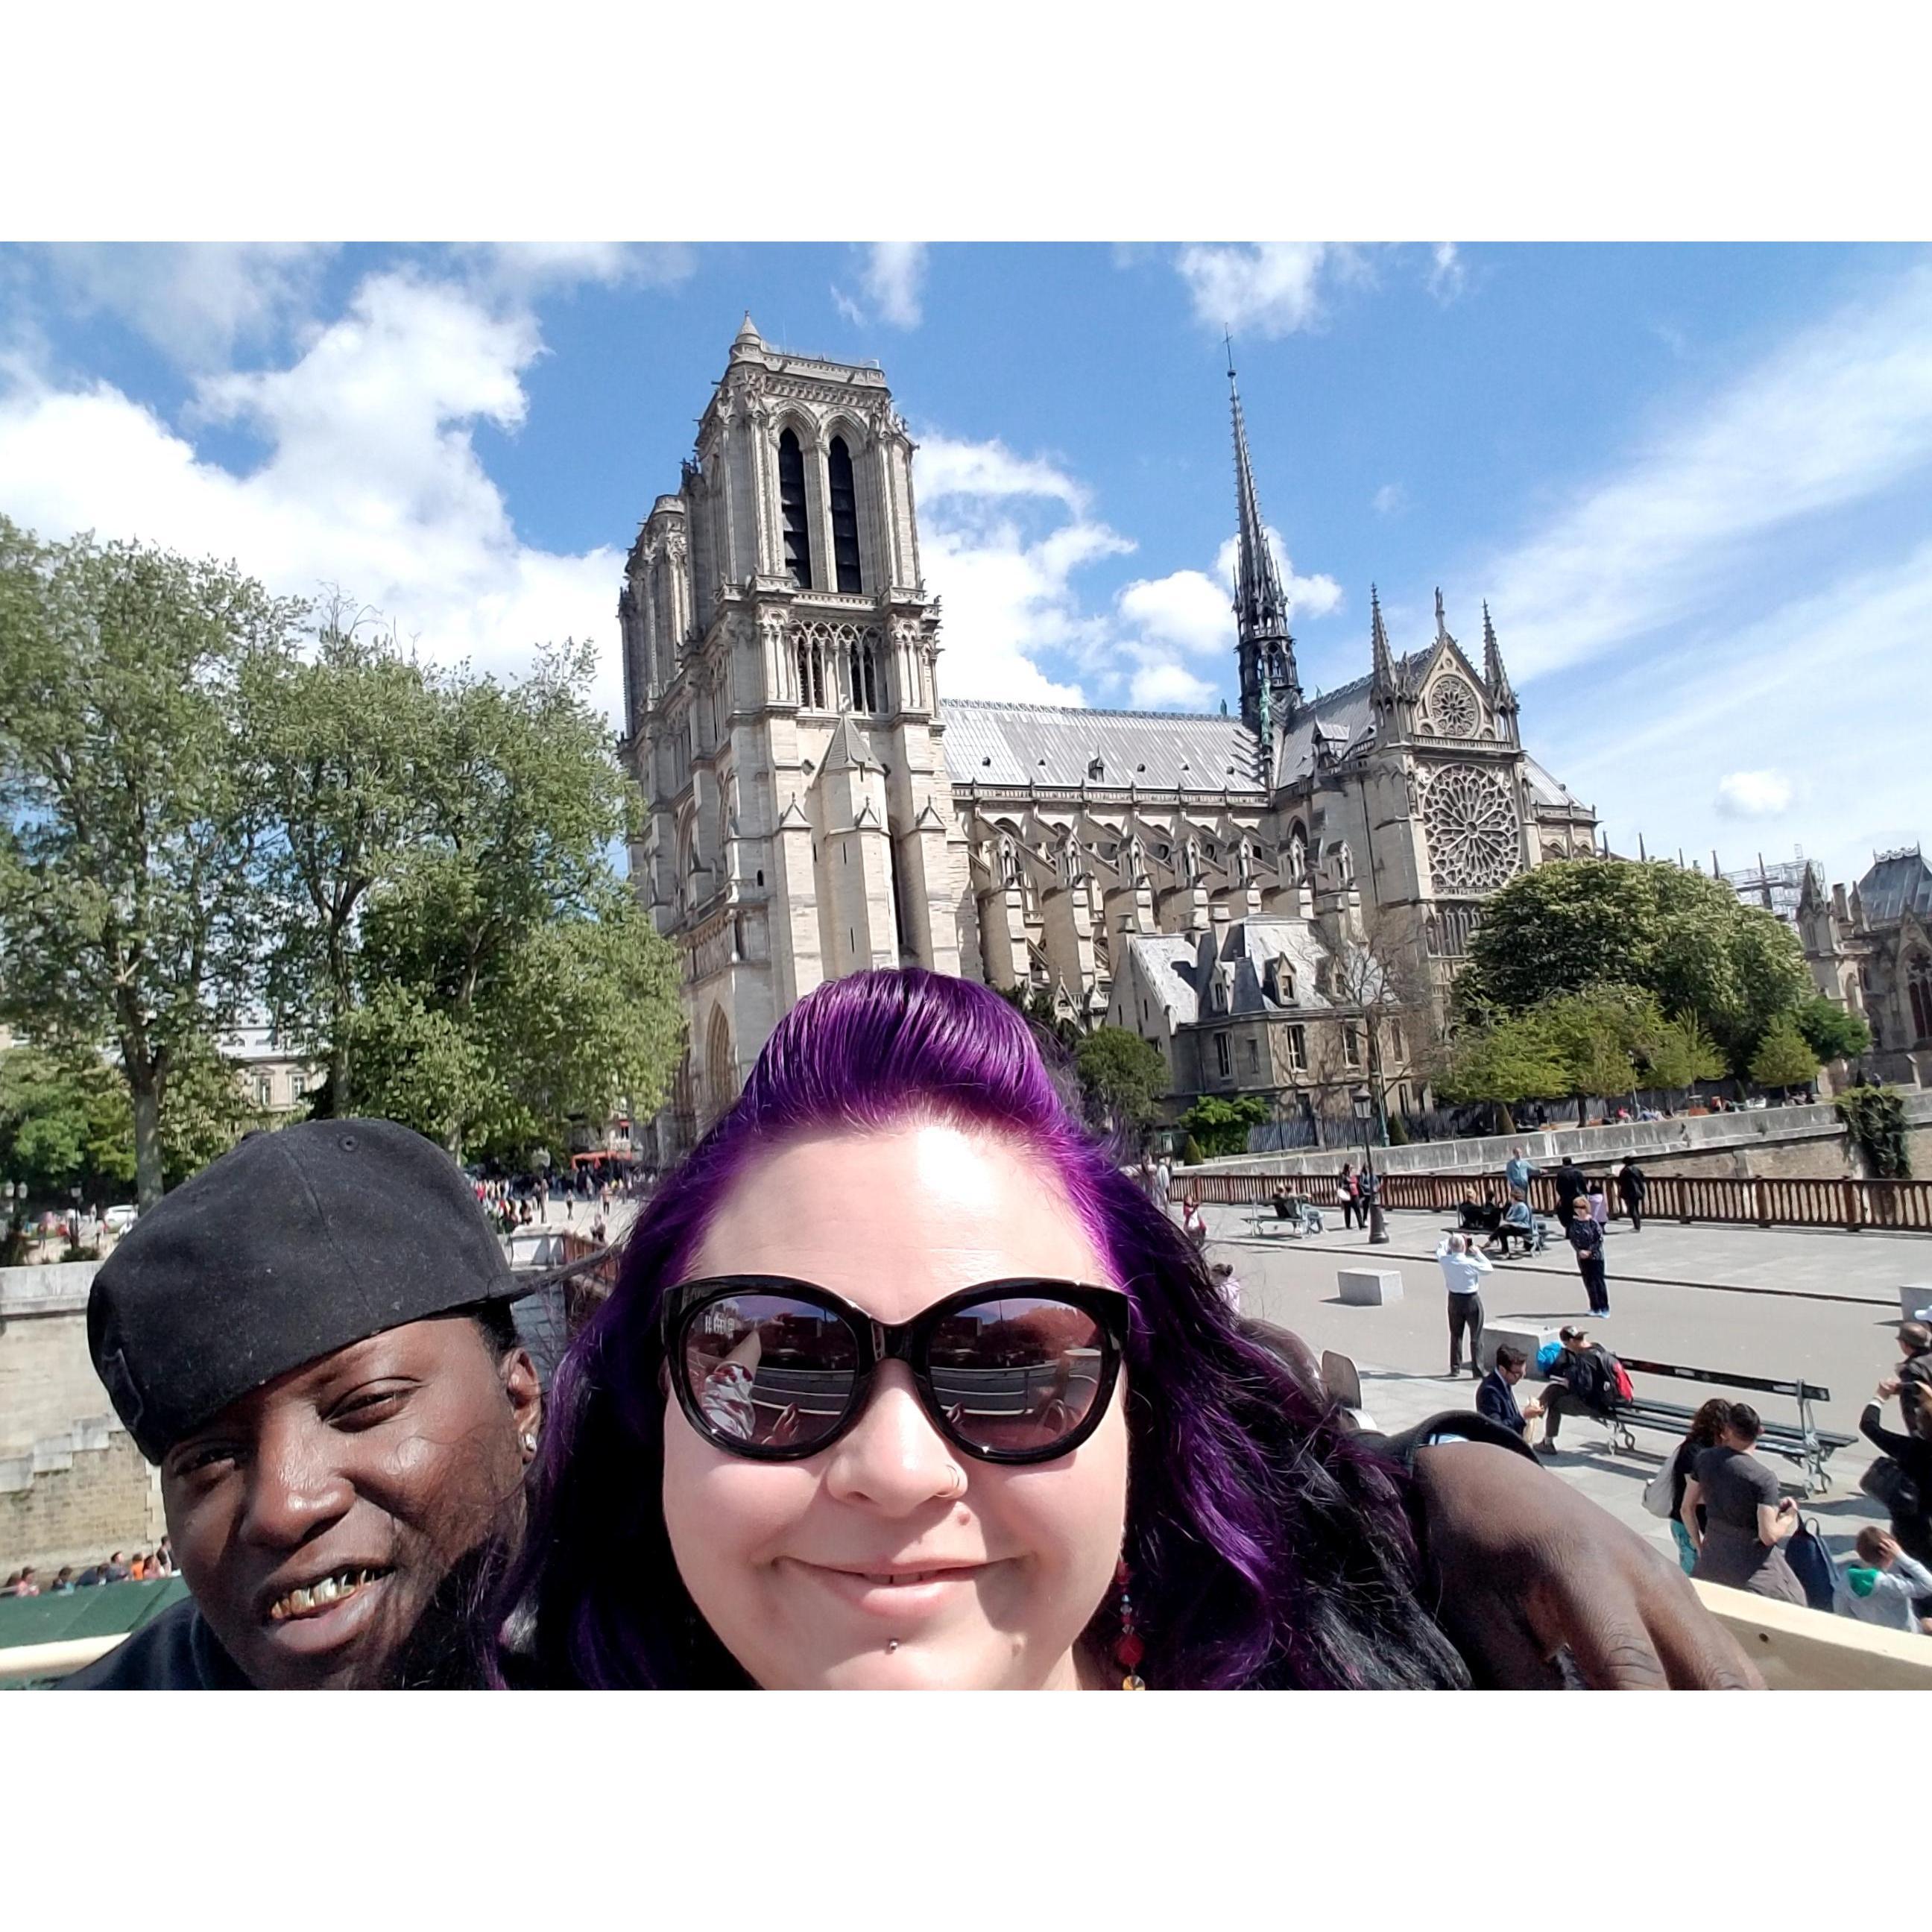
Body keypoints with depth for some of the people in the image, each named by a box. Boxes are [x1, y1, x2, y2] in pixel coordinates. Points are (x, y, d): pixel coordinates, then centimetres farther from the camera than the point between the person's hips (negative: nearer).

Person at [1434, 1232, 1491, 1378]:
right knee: (1476, 1337, 6)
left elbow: (1440, 1251, 12)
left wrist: (1448, 1239, 19)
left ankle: (1455, 1368, 22)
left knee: (1455, 1335, 16)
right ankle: (1477, 1369, 6)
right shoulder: (1470, 1263, -24)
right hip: (1472, 1300, -4)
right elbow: (1488, 1268, -8)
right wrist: (1478, 1253, -1)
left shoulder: (1444, 1261, -12)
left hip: (1454, 1299, 4)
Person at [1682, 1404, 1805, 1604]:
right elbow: (1769, 1536, -20)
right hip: (1751, 1565, -5)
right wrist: (1790, 1517, -1)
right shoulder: (1764, 1477, -22)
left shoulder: (1705, 1459, -6)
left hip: (1713, 1556, 5)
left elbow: (1687, 1509, 3)